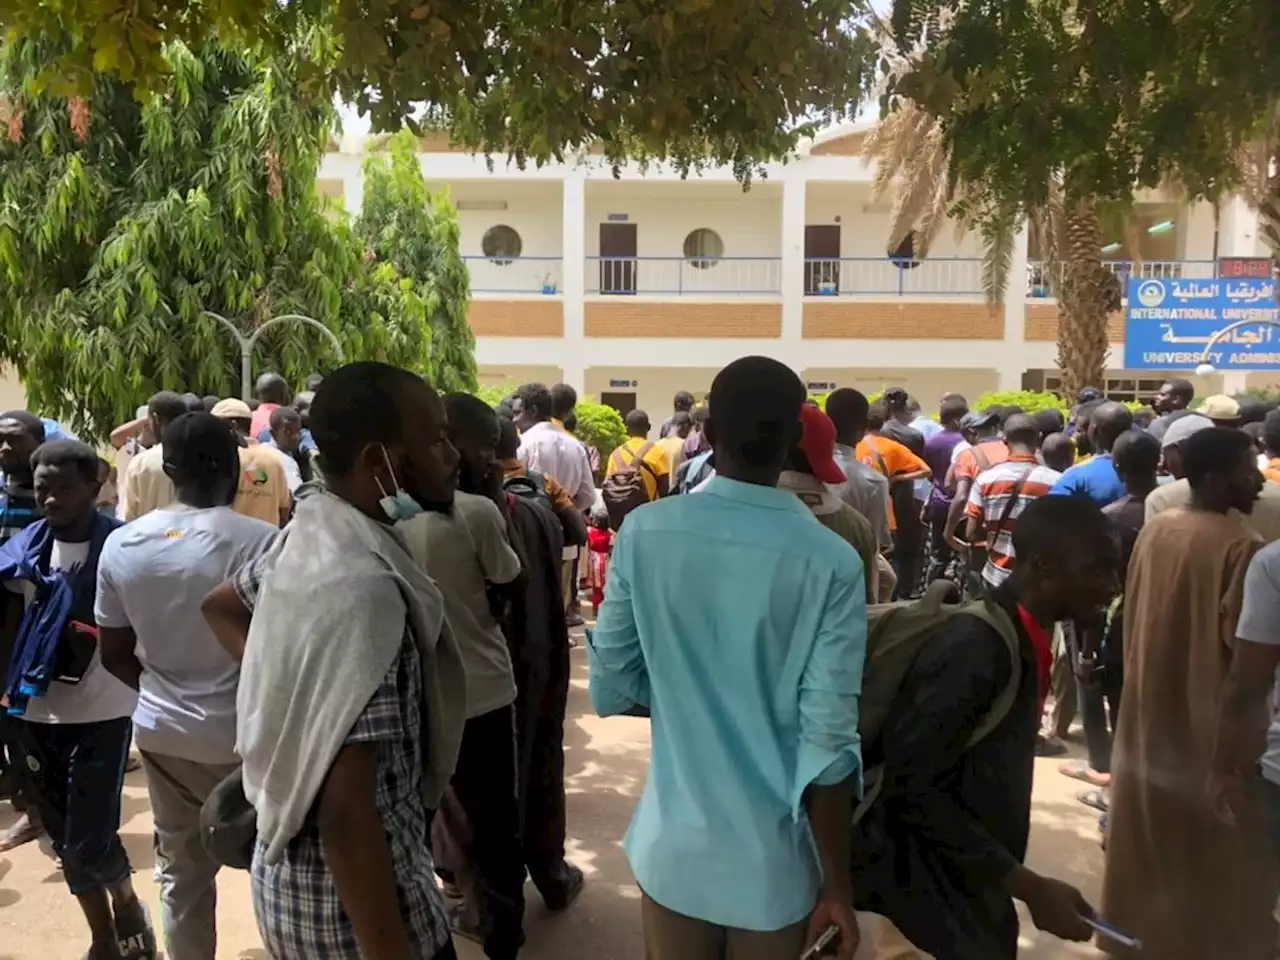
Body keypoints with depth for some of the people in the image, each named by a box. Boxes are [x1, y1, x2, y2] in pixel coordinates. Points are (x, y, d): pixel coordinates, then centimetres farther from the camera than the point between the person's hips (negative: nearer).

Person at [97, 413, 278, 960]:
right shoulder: (264, 542, -20)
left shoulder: (120, 545, -4)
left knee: (181, 871, 20)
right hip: (247, 731, -4)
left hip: (163, 730, 5)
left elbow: (114, 655, 4)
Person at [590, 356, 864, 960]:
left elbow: (610, 690, -4)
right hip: (774, 864, -1)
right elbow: (828, 743, -16)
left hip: (673, 849, 2)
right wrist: (837, 886, -5)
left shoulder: (644, 532, -11)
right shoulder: (831, 563, -16)